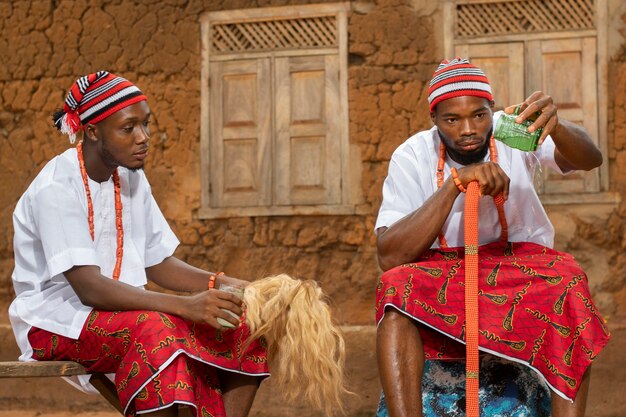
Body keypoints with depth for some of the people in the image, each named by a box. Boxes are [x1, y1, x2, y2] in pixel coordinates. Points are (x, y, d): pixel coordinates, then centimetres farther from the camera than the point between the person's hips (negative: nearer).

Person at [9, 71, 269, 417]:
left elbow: (157, 263, 12)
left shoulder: (131, 178, 8)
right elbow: (89, 288, -27)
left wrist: (217, 284, -9)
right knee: (155, 328, -37)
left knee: (245, 327, -10)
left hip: (120, 311, 8)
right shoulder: (56, 189, -18)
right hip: (56, 322, -8)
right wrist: (185, 305, -36)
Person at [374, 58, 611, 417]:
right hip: (442, 276, 0)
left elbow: (590, 159, -28)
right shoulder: (412, 157, -11)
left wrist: (556, 128, -51)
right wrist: (455, 182, -31)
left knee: (568, 280, -32)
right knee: (396, 287, -32)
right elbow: (390, 257, -23)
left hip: (521, 270, 0)